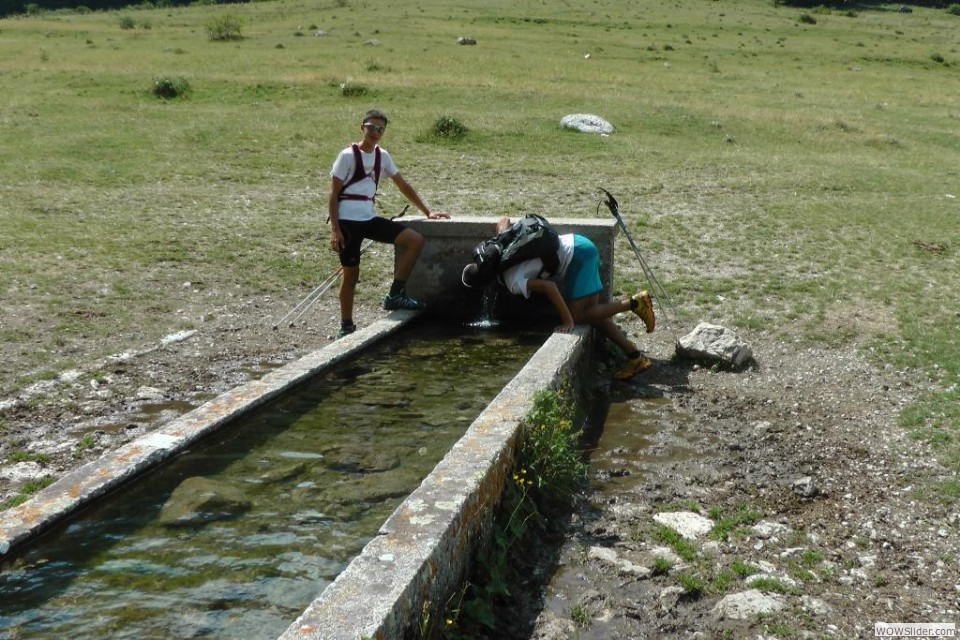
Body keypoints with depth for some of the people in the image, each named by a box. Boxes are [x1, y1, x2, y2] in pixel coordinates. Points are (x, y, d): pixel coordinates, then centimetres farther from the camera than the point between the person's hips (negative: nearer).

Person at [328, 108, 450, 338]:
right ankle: (346, 326, 15)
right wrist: (334, 229, -15)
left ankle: (395, 295, -2)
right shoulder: (348, 155, -8)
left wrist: (427, 212, 11)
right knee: (351, 273, -1)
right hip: (348, 221, -6)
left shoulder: (382, 156, 9)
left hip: (370, 218, 6)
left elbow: (403, 186, 15)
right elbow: (333, 194, -8)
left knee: (415, 239, -8)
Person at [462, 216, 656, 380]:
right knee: (592, 313, 7)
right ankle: (635, 356, 8)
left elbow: (548, 287, -30)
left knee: (578, 316, -10)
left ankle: (633, 303, -6)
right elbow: (504, 220, 22)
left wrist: (568, 321, -26)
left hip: (578, 255, -9)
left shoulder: (514, 283, -18)